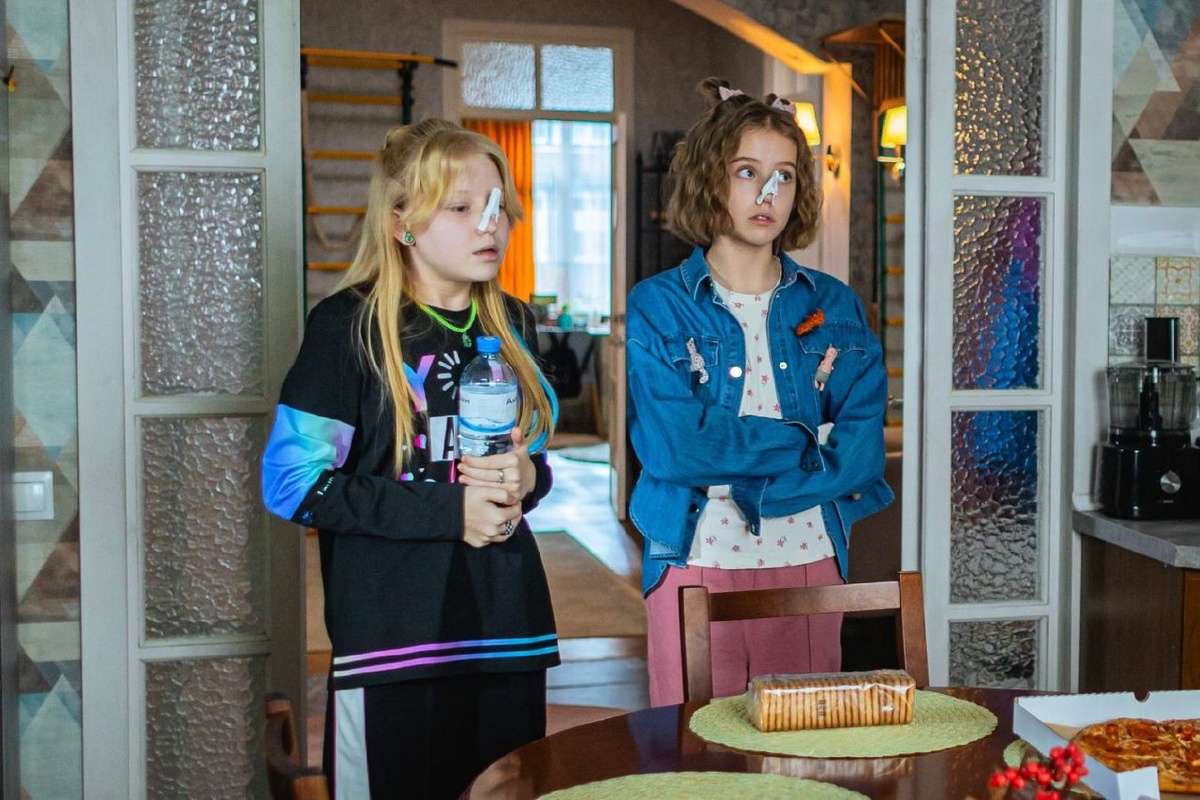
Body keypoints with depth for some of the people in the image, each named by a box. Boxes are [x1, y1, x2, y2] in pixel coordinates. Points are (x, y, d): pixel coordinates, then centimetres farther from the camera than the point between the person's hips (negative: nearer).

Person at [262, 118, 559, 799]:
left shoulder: (513, 326, 11)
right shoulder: (350, 324, -7)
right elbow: (290, 481, -12)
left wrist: (528, 476, -4)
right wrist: (445, 511, -17)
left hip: (509, 624, 6)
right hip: (392, 634, -5)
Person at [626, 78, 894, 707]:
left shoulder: (833, 307, 7)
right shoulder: (658, 307, -1)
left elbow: (861, 450, -4)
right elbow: (670, 447, -15)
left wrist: (752, 489, -14)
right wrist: (806, 439, -9)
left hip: (808, 562, 3)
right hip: (694, 563, -2)